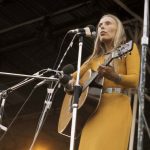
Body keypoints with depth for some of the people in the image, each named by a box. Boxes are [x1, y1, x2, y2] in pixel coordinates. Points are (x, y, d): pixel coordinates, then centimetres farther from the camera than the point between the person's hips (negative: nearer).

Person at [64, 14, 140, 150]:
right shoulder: (95, 57, 25)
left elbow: (134, 81, -4)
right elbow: (75, 76, 28)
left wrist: (113, 76, -23)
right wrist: (71, 82, 3)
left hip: (116, 105, -5)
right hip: (91, 109, 5)